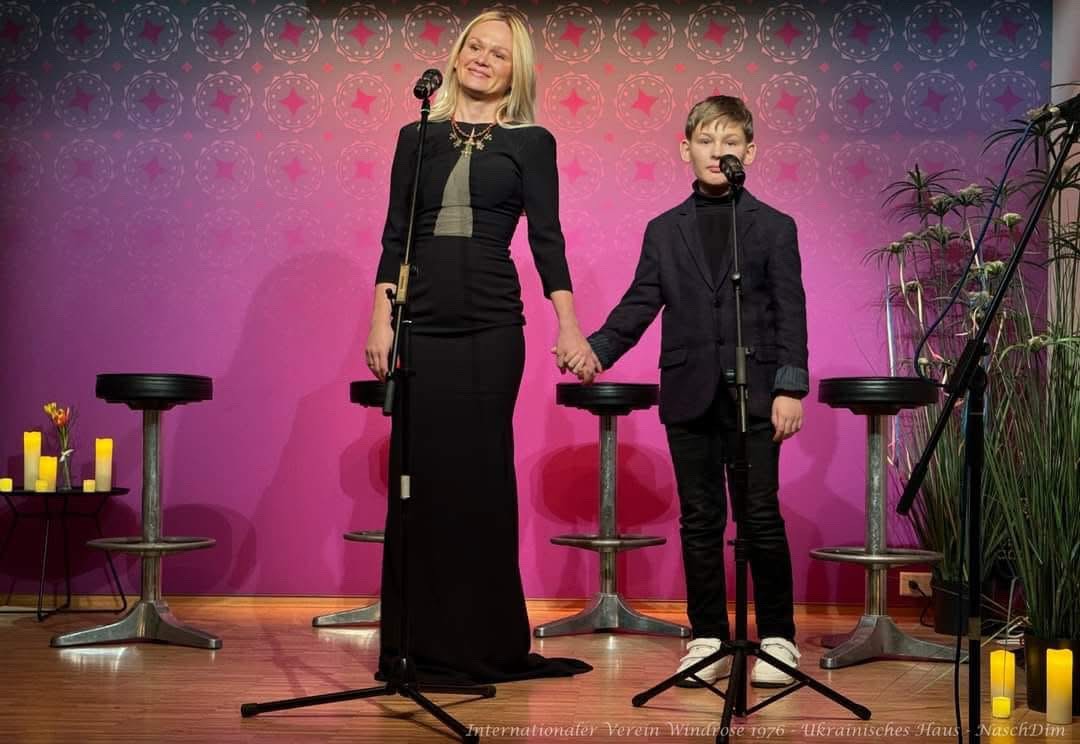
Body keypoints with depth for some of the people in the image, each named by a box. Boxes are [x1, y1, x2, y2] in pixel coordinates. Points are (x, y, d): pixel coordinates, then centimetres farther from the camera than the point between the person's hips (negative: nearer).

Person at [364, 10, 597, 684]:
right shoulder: (418, 137, 13)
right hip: (423, 324, 2)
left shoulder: (531, 142, 6)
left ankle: (483, 642, 12)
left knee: (480, 476, 2)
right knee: (420, 476, 3)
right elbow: (395, 236, 10)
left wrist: (569, 326, -6)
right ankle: (420, 643, 12)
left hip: (491, 325, -2)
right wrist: (382, 319, 2)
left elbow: (546, 238, 1)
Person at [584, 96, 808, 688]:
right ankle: (708, 638, 16)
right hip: (690, 394, 2)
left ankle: (777, 638, 12)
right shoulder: (664, 231, 12)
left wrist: (790, 386, -8)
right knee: (700, 520, 6)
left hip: (754, 393, -2)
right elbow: (639, 305, 8)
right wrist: (595, 350, -8)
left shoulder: (775, 227, 6)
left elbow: (790, 312, 1)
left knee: (761, 517, -1)